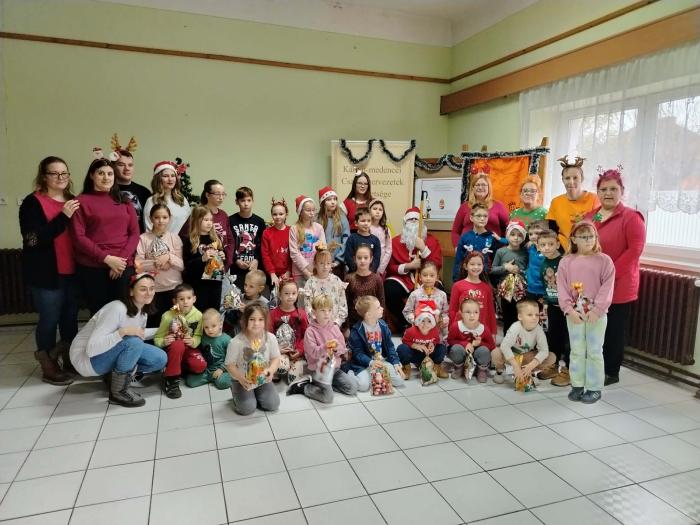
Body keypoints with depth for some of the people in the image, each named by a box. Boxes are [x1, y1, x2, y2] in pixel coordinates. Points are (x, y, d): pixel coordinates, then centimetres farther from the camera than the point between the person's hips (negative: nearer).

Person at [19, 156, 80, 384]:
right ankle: (48, 366, 17)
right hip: (47, 273, -5)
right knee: (49, 319, 2)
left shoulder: (72, 201, 11)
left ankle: (70, 358, 30)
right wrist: (63, 217, -23)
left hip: (72, 271, 5)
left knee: (70, 317, 14)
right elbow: (34, 239, -17)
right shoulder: (33, 202, -6)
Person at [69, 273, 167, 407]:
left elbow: (139, 335, 16)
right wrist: (122, 331, -42)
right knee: (133, 342, -34)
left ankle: (117, 376, 7)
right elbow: (91, 349, -33)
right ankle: (119, 391, -14)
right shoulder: (117, 309, -29)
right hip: (86, 358, -7)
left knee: (160, 359, -9)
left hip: (111, 355, 8)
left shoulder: (142, 310, -3)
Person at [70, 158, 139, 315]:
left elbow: (135, 233, 8)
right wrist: (106, 258, -13)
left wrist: (122, 258, -7)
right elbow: (78, 237, -5)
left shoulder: (123, 201, 14)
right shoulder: (82, 201, 2)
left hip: (124, 266, 3)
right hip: (92, 268, -2)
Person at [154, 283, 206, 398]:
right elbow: (157, 338, -9)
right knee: (178, 345, -38)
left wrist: (194, 342, -24)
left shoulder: (198, 315, -10)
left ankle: (180, 368, 11)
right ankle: (171, 380, -21)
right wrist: (164, 342, -31)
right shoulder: (168, 316, -16)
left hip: (188, 349, 3)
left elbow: (198, 336, -2)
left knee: (200, 366, -23)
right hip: (171, 350, -2)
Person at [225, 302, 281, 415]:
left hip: (263, 379, 3)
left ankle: (255, 394, 24)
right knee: (247, 408, -14)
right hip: (243, 380, -3)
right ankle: (237, 394, 19)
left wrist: (271, 370, -24)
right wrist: (240, 378, -27)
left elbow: (276, 358, -5)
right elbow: (229, 364, -14)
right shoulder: (236, 342, -23)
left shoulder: (270, 338, -15)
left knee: (273, 404, -6)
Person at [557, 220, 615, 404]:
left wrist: (597, 310, -16)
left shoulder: (604, 261, -4)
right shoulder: (566, 261, 1)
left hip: (597, 314, -2)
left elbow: (607, 288, -8)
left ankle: (594, 387, 18)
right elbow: (562, 288, -2)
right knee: (576, 351, 12)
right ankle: (577, 385, 24)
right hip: (574, 313, 2)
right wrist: (569, 309, -12)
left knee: (594, 352, 6)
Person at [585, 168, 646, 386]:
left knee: (614, 331, 7)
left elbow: (634, 250, -14)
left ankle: (611, 372, 20)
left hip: (618, 287, -5)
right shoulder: (589, 216, 10)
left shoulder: (631, 217, -7)